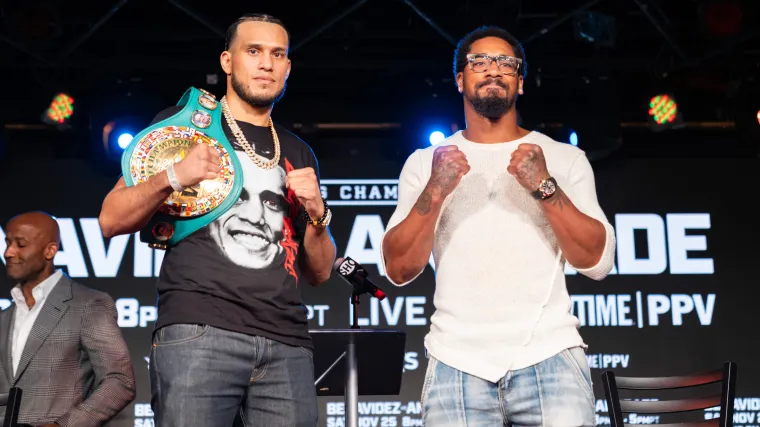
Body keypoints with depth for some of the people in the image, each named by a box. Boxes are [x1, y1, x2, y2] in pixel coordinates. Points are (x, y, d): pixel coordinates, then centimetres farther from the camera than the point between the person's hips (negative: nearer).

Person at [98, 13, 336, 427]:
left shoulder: (298, 154, 21)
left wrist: (317, 213, 1)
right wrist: (173, 177, -11)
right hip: (198, 331, -3)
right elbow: (112, 220, 6)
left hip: (287, 344, 4)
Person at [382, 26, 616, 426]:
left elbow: (598, 262, -1)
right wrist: (435, 192, -12)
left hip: (549, 358, 0)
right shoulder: (424, 162, 11)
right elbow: (398, 270, 2)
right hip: (456, 364, 1)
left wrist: (545, 187, -13)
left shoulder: (564, 158, 10)